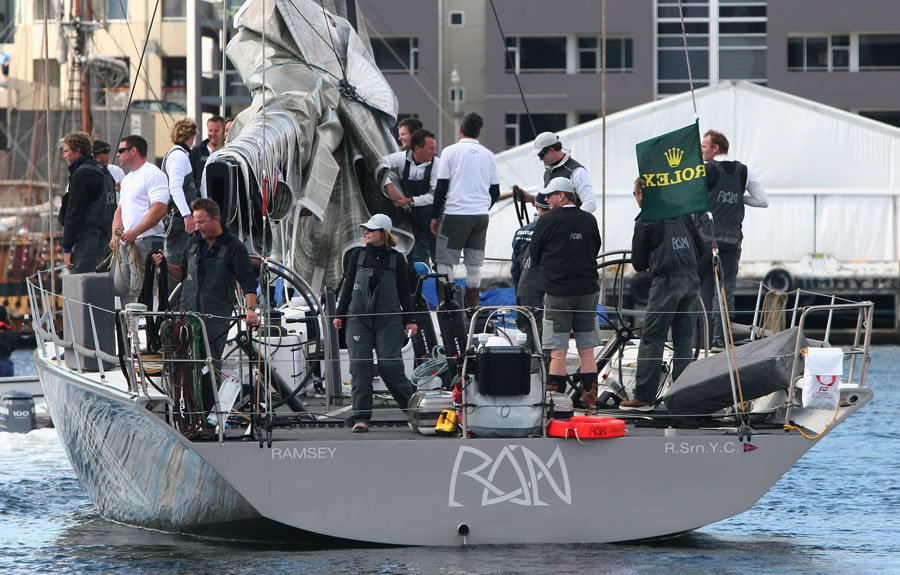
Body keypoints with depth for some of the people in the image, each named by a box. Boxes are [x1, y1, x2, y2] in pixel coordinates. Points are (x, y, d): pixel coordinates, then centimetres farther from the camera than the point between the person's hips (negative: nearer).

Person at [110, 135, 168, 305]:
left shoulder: (153, 175, -8)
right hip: (125, 244, 10)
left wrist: (134, 232, -22)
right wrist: (116, 235, 9)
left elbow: (159, 209, -18)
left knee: (138, 292, -16)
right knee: (120, 288, 6)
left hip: (146, 241, -10)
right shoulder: (127, 179, 23)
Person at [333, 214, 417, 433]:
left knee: (390, 365, -10)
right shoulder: (357, 255, 10)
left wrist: (409, 319, 4)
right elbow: (348, 285, 13)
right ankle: (361, 417, -4)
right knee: (360, 366, -6)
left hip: (388, 320, -2)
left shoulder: (396, 259, 6)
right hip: (358, 318, 2)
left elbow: (404, 291, 9)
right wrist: (339, 314, 9)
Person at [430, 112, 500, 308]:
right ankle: (471, 307, 4)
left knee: (444, 262, -1)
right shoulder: (488, 155, 9)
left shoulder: (451, 151, -3)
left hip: (455, 213, -4)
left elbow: (441, 187, -5)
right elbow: (495, 191, 13)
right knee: (474, 265, 7)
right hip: (481, 215, 4)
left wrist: (435, 216, 2)